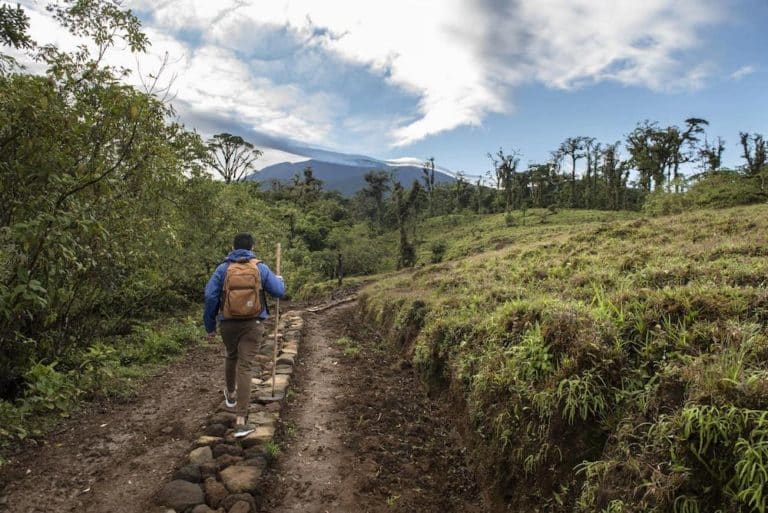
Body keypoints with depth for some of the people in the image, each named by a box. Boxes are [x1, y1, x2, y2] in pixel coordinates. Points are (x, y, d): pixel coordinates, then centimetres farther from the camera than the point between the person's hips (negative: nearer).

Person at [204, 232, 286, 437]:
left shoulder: (222, 268, 0)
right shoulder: (261, 268, -1)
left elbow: (210, 297, -4)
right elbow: (279, 292, 2)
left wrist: (210, 326, 5)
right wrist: (279, 280, 25)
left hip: (228, 324, 2)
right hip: (252, 324, -2)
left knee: (231, 357, 28)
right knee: (244, 368, -4)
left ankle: (230, 395, 53)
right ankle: (240, 421, -9)